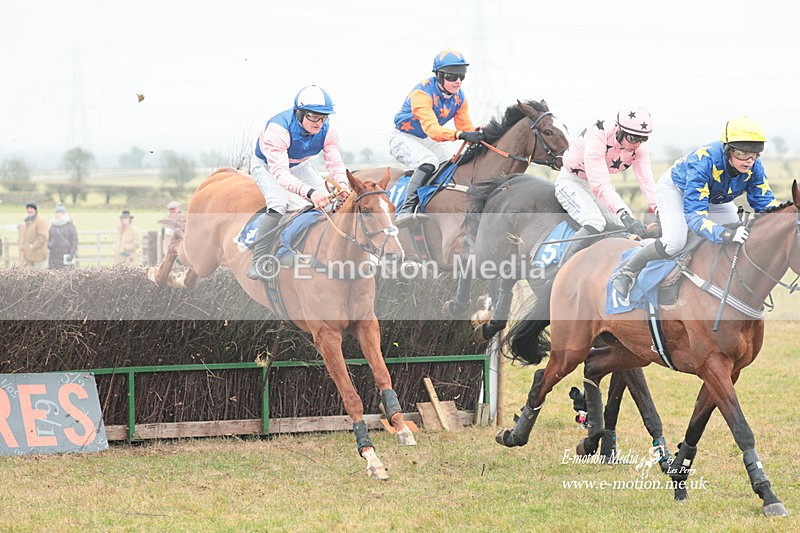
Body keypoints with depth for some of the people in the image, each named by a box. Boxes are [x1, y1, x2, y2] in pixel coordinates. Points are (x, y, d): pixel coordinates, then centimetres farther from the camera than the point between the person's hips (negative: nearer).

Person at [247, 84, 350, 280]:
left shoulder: (328, 131, -22)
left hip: (299, 167, 5)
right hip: (267, 166, -5)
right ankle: (259, 262, -27)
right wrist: (310, 192, -61)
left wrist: (342, 184, -46)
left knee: (329, 201, -11)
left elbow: (336, 165, -21)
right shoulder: (278, 128, -39)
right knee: (279, 203, -31)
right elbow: (280, 173, -46)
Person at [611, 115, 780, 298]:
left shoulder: (754, 167, -29)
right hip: (676, 189, -6)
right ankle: (626, 273, -10)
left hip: (716, 199, 6)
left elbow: (765, 203, -17)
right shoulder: (703, 161, -45)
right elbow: (694, 215, -49)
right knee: (674, 241, -29)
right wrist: (726, 234, -64)